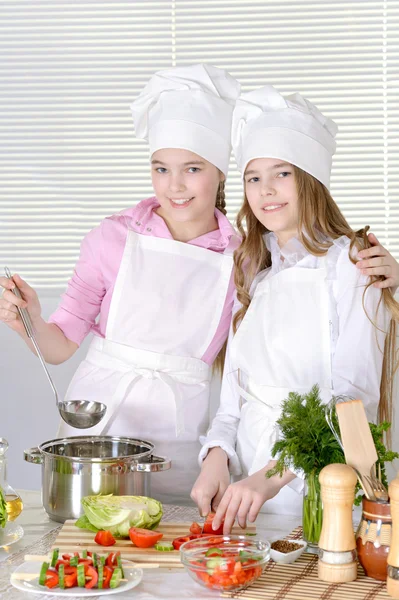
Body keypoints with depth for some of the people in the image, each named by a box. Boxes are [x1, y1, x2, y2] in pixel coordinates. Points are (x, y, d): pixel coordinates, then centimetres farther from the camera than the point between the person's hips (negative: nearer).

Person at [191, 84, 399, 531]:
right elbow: (235, 389, 11)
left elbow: (354, 401, -14)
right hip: (248, 489, 5)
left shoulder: (350, 265, -7)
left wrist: (273, 477, -22)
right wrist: (217, 457, -7)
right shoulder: (253, 273, 12)